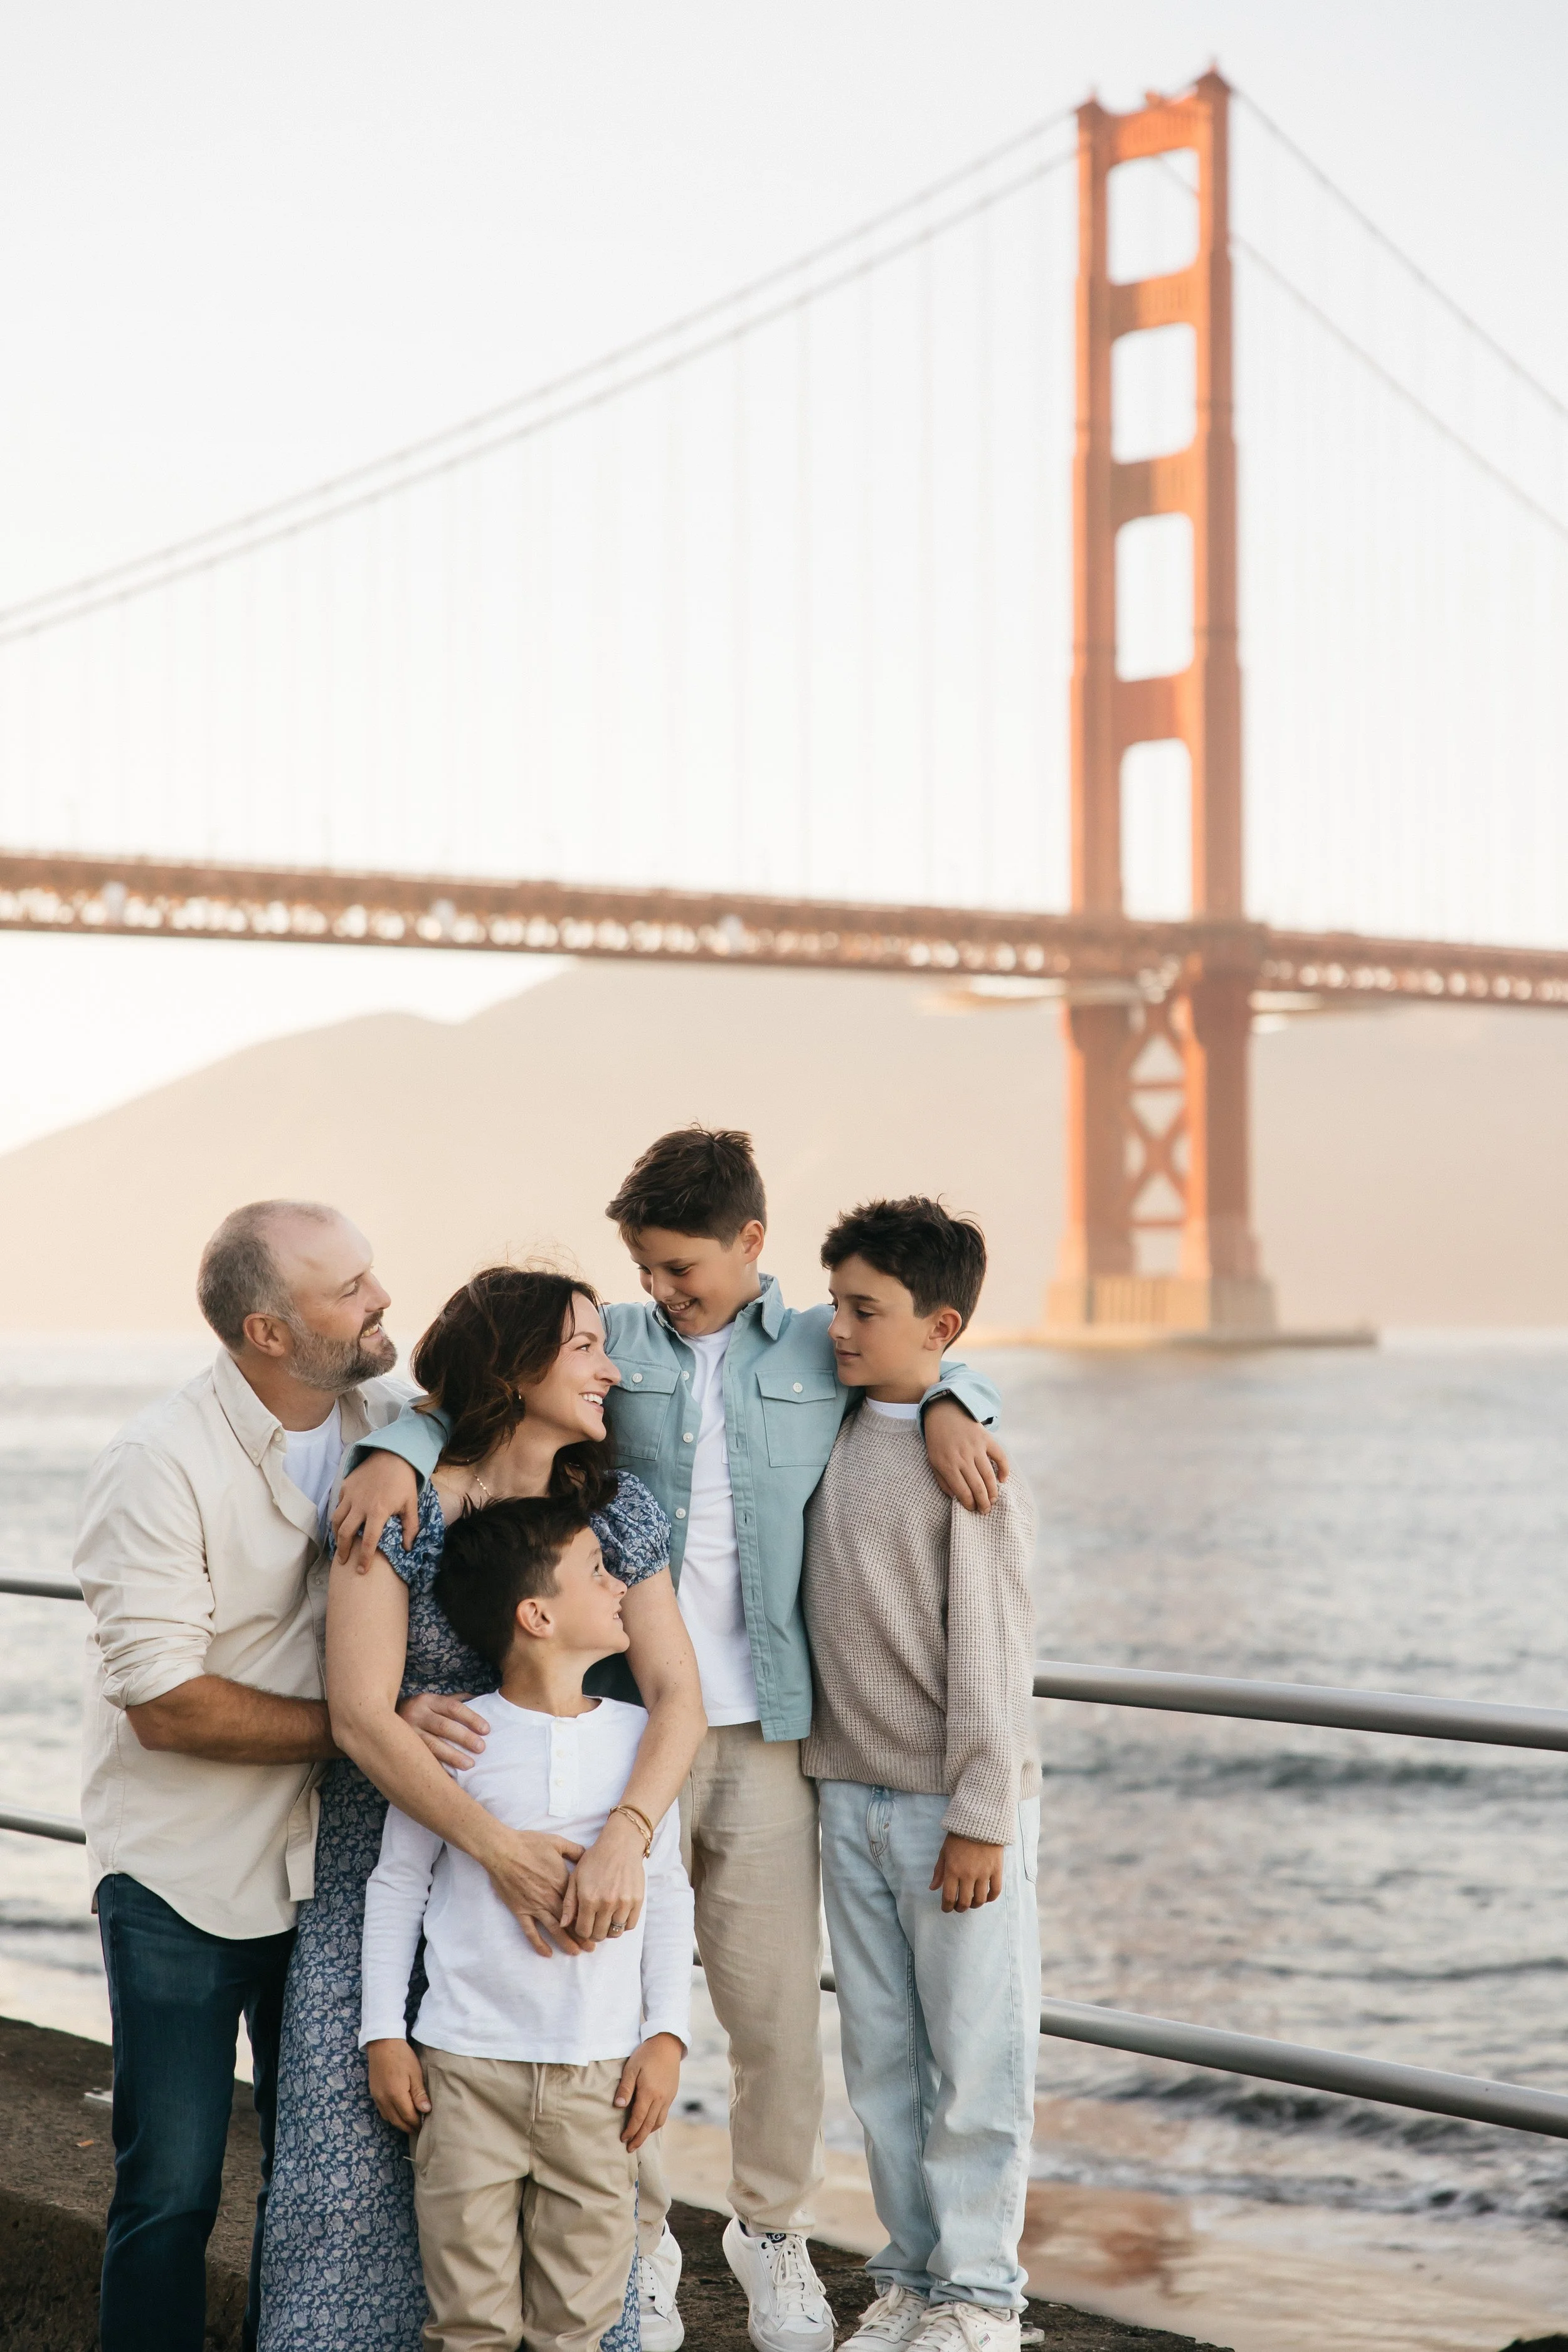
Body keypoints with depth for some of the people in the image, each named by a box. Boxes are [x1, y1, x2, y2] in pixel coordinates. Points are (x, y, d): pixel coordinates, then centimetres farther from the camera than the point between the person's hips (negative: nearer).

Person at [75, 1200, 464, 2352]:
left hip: (327, 1861, 5)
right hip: (184, 1878, -5)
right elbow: (165, 1705, -20)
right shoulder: (158, 1466, -17)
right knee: (174, 2183, 1)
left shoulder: (390, 1424, 0)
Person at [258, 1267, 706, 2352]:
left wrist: (624, 1838, -23)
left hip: (561, 1861, 3)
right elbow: (363, 1715, -15)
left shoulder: (620, 1510, 4)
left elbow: (677, 1694, -5)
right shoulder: (400, 1507, -9)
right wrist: (498, 1846, -25)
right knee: (366, 2146, -2)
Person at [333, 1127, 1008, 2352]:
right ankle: (637, 2239, 21)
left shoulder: (822, 1349, 9)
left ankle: (776, 2232, 26)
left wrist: (948, 1407, 0)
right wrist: (396, 1450, -23)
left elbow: (928, 1356, 23)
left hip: (766, 1731, 0)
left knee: (778, 2002, 4)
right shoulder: (614, 1342, 6)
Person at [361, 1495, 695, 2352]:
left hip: (599, 2071, 2)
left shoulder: (637, 1735, 4)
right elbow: (396, 1885, 5)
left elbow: (669, 1894, 11)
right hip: (467, 2065, -2)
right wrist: (383, 2034, 2)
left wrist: (667, 2035, 4)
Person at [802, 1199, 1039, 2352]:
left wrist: (979, 1820, -14)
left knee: (975, 2060, 2)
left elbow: (989, 1653, -13)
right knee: (880, 2056, 12)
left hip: (956, 1810, -6)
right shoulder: (833, 1438, 6)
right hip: (850, 1796, 6)